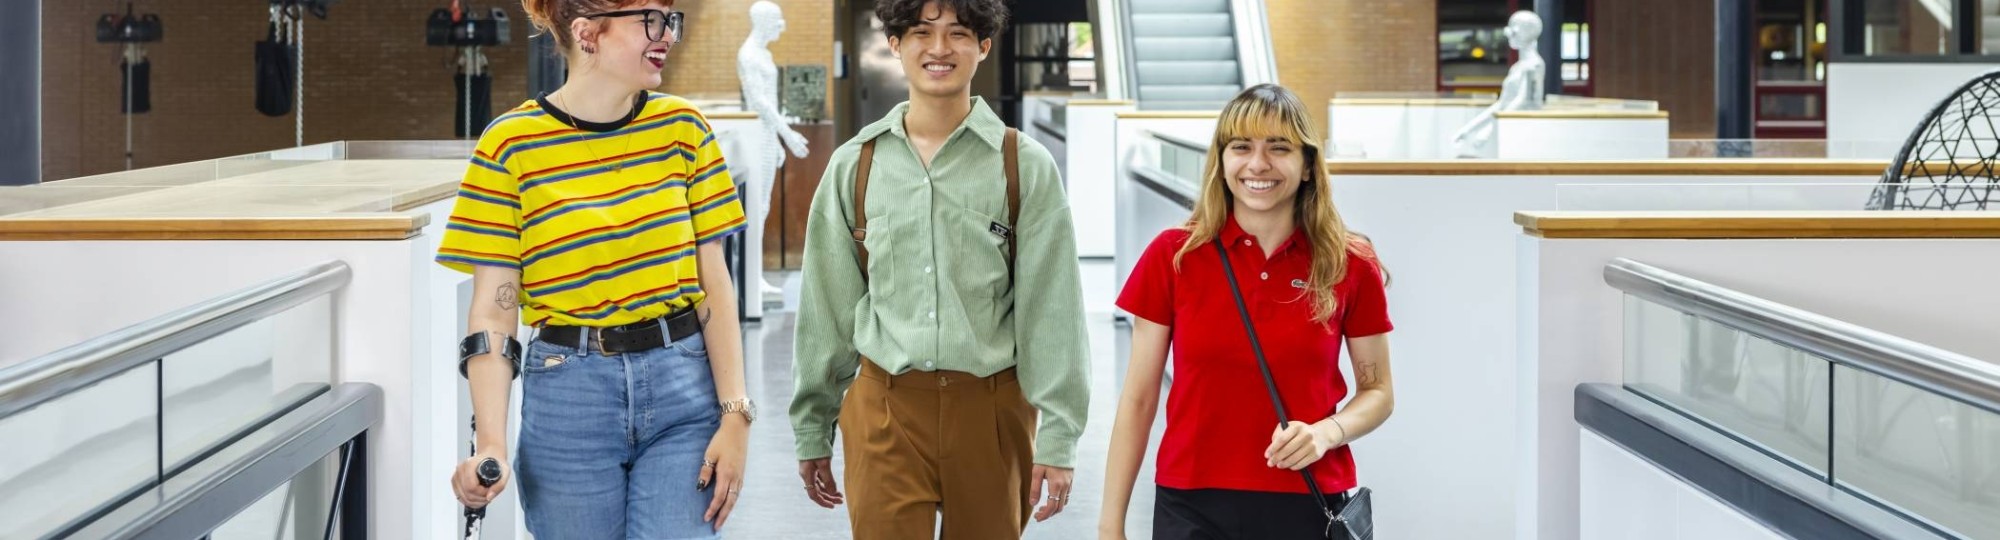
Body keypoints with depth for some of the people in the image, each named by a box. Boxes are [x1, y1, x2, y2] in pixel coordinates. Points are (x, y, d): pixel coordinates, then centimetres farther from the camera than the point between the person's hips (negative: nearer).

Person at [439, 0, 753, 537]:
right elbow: (493, 312, -6)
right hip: (567, 396, -2)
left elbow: (714, 285, 3)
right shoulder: (512, 146, -6)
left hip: (683, 389, 2)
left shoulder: (682, 128, 3)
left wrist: (734, 416, -4)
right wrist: (490, 446, -17)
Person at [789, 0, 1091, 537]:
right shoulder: (856, 165, 5)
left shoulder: (1025, 165, 0)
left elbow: (1052, 311, -2)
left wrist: (1058, 435, -7)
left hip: (991, 411, 0)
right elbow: (827, 305, 10)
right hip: (884, 410, 1)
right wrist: (812, 428, 11)